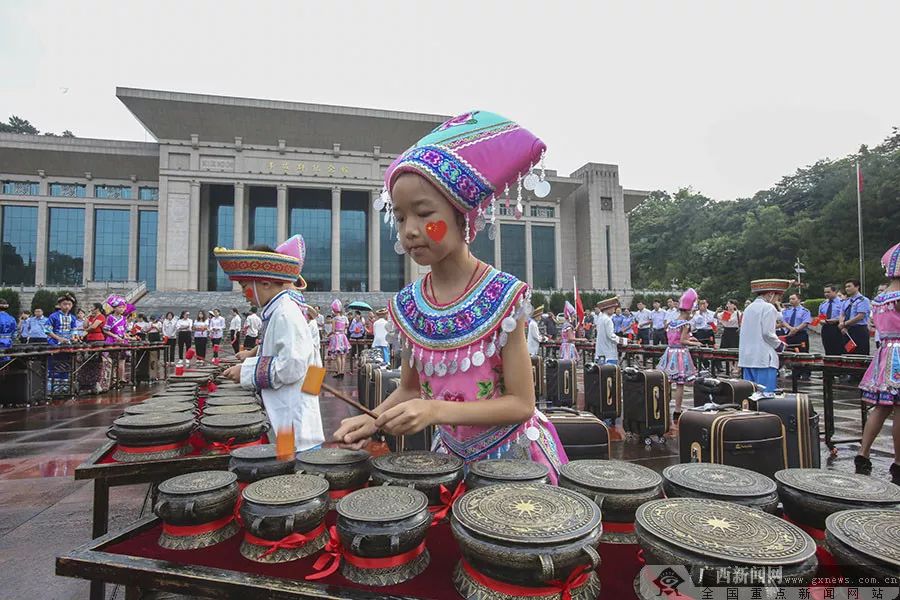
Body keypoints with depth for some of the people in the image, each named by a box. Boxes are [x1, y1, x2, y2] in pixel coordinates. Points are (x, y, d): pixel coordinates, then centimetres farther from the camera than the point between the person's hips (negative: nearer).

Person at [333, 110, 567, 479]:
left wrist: (437, 410, -30)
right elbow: (410, 388, 6)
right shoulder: (407, 305, -6)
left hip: (511, 453, -3)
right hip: (452, 454, 4)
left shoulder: (502, 296, -21)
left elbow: (521, 404, -19)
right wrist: (374, 418, -14)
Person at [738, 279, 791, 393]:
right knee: (766, 394, -4)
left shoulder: (749, 308, 16)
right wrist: (779, 345, 2)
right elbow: (767, 333, -15)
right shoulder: (769, 308, -8)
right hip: (763, 358, -8)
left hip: (746, 358, 8)